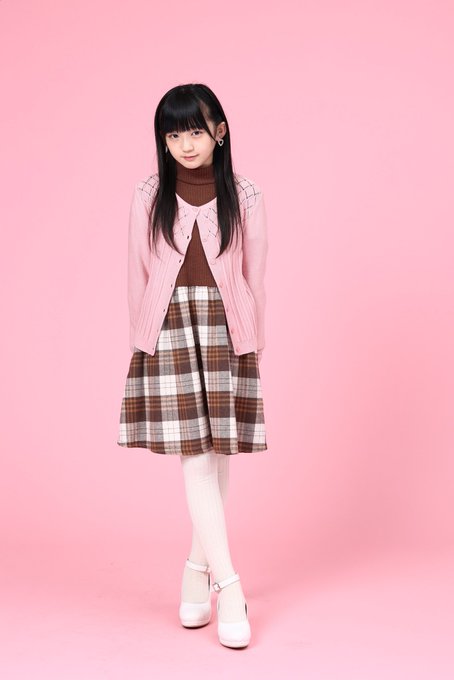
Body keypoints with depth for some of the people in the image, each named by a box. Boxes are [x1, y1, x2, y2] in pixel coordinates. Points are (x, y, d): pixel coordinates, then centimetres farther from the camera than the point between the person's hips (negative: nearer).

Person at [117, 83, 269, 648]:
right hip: (168, 328, 0)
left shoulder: (244, 197, 2)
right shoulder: (148, 197, 3)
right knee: (194, 455, -6)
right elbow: (137, 275, 6)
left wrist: (253, 343, 3)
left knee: (219, 453, 4)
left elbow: (254, 276, 5)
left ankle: (197, 570, 22)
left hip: (226, 331, 1)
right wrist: (142, 340, 4)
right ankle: (228, 586, -3)